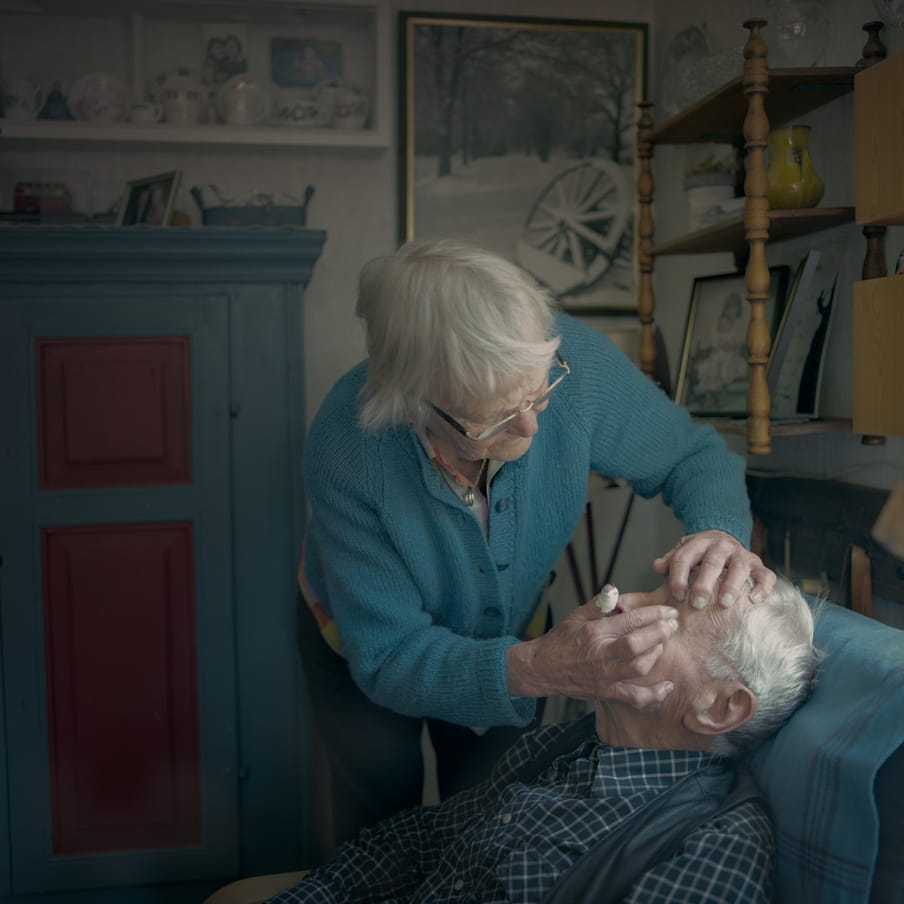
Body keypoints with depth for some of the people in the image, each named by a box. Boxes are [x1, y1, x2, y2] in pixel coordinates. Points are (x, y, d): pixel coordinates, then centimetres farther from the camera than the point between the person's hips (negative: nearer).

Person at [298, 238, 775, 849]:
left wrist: (719, 531, -40)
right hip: (364, 653, -2)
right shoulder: (347, 452, -41)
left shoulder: (576, 362, -35)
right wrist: (538, 670, -51)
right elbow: (388, 659, -34)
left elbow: (694, 455, -16)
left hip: (514, 631, 3)